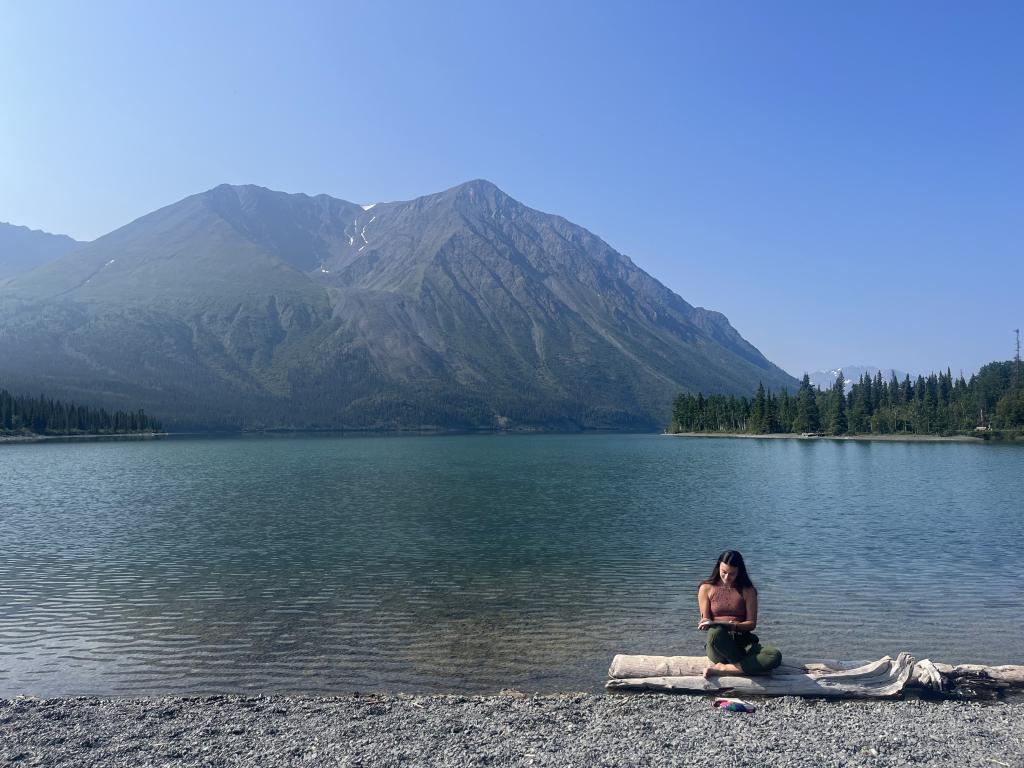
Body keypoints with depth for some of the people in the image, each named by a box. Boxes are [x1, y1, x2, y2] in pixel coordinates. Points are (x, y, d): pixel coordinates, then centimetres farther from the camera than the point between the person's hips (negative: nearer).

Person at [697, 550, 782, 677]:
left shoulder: (747, 590, 9)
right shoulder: (706, 588, 8)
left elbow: (751, 623, 4)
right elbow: (705, 620, 7)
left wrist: (732, 625, -16)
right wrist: (707, 624, -18)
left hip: (743, 643, 2)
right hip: (718, 648, -2)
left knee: (775, 656, -29)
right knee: (715, 632, -40)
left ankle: (722, 669, -23)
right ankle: (749, 667, -17)